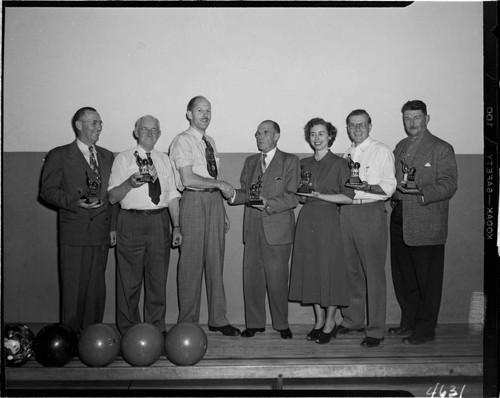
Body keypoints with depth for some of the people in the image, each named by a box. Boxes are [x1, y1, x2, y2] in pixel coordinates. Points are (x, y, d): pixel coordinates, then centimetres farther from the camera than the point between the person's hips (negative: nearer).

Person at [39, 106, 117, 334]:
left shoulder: (107, 157, 16)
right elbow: (47, 191, -2)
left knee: (97, 287, 7)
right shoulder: (59, 156, 2)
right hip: (74, 232, -4)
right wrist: (76, 202, -16)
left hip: (101, 232, 4)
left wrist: (113, 226, 10)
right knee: (73, 288, -1)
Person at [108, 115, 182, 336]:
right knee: (129, 279, 1)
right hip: (132, 221, -3)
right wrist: (130, 183, -22)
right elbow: (112, 197, -3)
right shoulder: (123, 159, 2)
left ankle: (156, 329, 19)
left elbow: (172, 195, 13)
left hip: (160, 221, 4)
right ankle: (129, 331, 13)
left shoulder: (164, 160, 15)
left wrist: (176, 227, 5)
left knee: (158, 278, 8)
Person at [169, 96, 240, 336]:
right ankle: (188, 322, 10)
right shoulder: (183, 141, -5)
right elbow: (188, 179, -15)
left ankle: (218, 319, 17)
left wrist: (223, 214, 12)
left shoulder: (211, 142, 17)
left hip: (215, 200, 7)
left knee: (216, 261, 9)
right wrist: (220, 184, -11)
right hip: (194, 201, -7)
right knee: (192, 262, -1)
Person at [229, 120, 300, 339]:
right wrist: (233, 195, -4)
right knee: (251, 278, 5)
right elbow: (245, 192, 18)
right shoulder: (250, 162, 19)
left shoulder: (290, 161, 3)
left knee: (277, 279, 0)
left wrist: (269, 204, -20)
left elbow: (293, 197, -5)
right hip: (252, 229, 5)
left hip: (277, 229, -4)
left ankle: (282, 324, 14)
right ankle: (254, 323, 16)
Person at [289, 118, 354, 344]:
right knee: (310, 270, 6)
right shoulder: (304, 164, 13)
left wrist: (320, 195, -13)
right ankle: (319, 321, 18)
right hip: (306, 221, 5)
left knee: (329, 270, -2)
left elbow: (349, 197, -7)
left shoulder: (339, 164, -2)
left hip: (328, 221, -5)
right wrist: (302, 194, -3)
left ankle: (330, 324, 11)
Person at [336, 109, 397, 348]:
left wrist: (366, 187, -25)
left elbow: (389, 187, -9)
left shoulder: (382, 151, 0)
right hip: (346, 212, 6)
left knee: (373, 273, -4)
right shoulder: (346, 155, 18)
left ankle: (376, 330, 2)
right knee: (351, 271, 11)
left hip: (371, 213, -6)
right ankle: (352, 320, 23)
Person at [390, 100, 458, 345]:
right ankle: (409, 322, 29)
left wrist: (420, 193, -25)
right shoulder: (400, 147, 16)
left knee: (427, 279, 1)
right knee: (402, 276, 14)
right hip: (400, 221, 7)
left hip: (426, 224, -6)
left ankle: (425, 330, 13)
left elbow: (449, 185, -12)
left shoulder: (442, 149, -4)